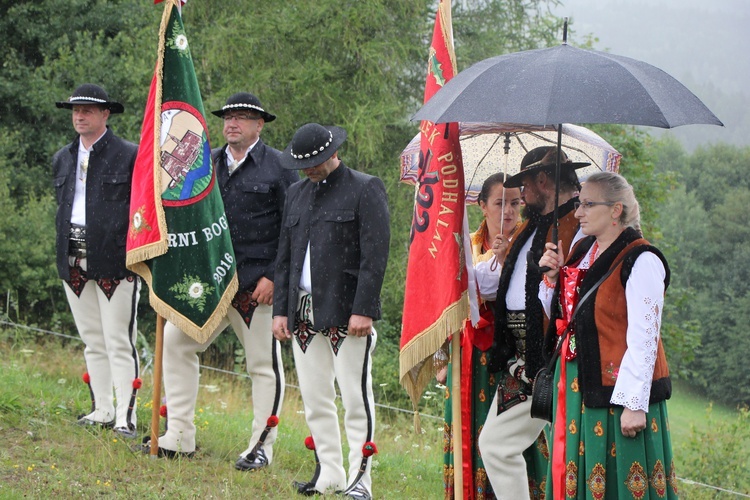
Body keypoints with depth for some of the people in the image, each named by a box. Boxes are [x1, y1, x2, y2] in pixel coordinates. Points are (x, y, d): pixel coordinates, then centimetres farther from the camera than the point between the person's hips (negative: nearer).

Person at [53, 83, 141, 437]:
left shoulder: (130, 156, -3)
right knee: (92, 342, 11)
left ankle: (125, 417, -4)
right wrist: (64, 243, 15)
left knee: (118, 342, -6)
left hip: (115, 260, -6)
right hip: (74, 260, 6)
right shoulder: (62, 159, 15)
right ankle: (102, 410, 18)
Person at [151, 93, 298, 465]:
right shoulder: (208, 163, 13)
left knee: (263, 364, 1)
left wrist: (273, 277, -12)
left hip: (257, 284, -5)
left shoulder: (279, 167, -2)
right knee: (175, 340, 1)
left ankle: (262, 447, 10)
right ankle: (179, 437, 8)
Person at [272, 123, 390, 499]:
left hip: (347, 314, -6)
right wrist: (280, 309, 11)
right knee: (315, 401, 8)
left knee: (355, 398, -6)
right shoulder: (297, 194, 17)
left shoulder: (366, 189, -3)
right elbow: (284, 256, 20)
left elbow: (375, 256, -9)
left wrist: (364, 311, -16)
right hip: (303, 312, 6)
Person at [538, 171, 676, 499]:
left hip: (616, 389, -8)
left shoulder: (641, 262, -14)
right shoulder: (582, 252, 11)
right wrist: (553, 277, 1)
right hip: (577, 386, 8)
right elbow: (558, 317, 19)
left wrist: (634, 404, -22)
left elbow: (643, 339, -18)